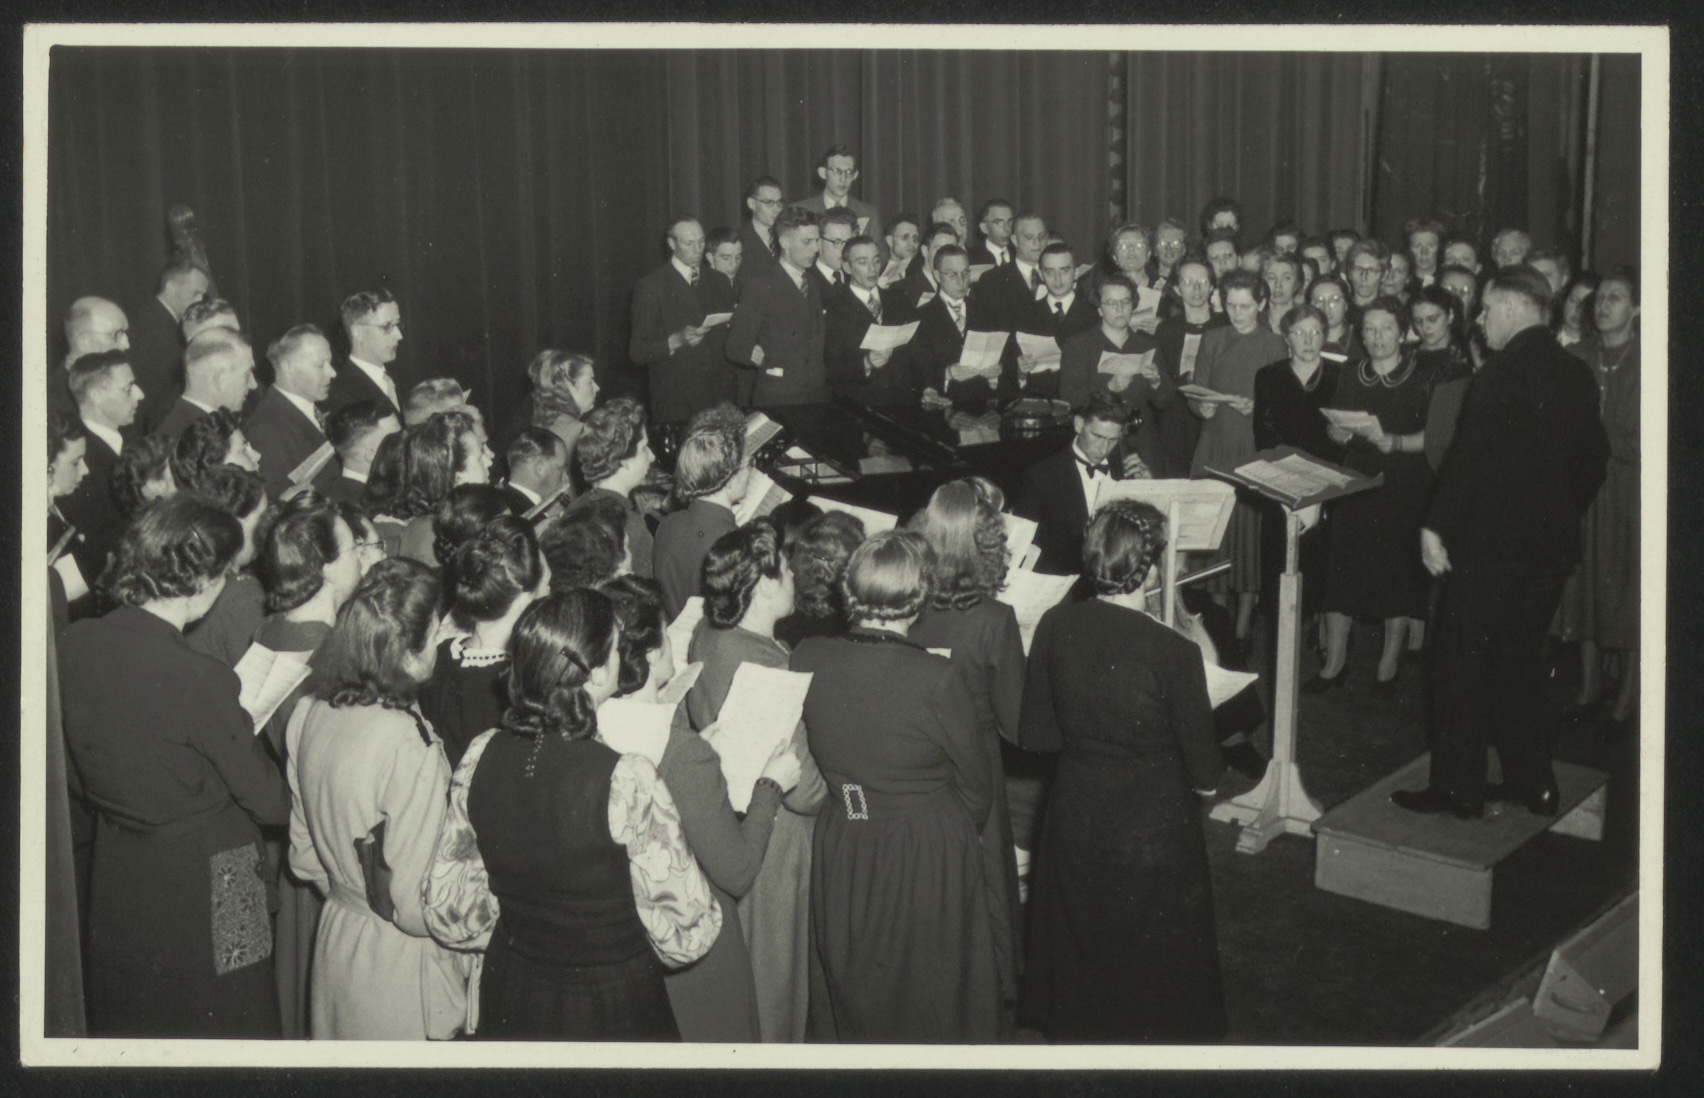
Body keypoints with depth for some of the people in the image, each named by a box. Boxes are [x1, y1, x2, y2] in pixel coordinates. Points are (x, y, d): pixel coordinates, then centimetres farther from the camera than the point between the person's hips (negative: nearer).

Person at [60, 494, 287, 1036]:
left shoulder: (74, 643, -9)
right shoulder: (197, 678, -29)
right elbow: (271, 803, -20)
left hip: (115, 868, 7)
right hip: (200, 885, -7)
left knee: (125, 1020, 25)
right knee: (213, 1025, 13)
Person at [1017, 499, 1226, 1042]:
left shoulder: (1055, 626, -14)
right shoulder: (1173, 653, -25)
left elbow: (1034, 734, -1)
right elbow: (1204, 775, -16)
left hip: (1075, 819, 4)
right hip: (1154, 829, -4)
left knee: (1079, 945, 25)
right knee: (1156, 958, 19)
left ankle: (1076, 1037, 44)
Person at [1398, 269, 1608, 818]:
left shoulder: (1501, 375, -17)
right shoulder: (1577, 375, 7)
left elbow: (1469, 459, -21)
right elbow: (1593, 460, 13)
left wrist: (1436, 526, -14)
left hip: (1490, 545, -8)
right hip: (1551, 542, 8)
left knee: (1463, 665, 3)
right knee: (1521, 661, 18)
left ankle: (1458, 788, 9)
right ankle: (1532, 783, 23)